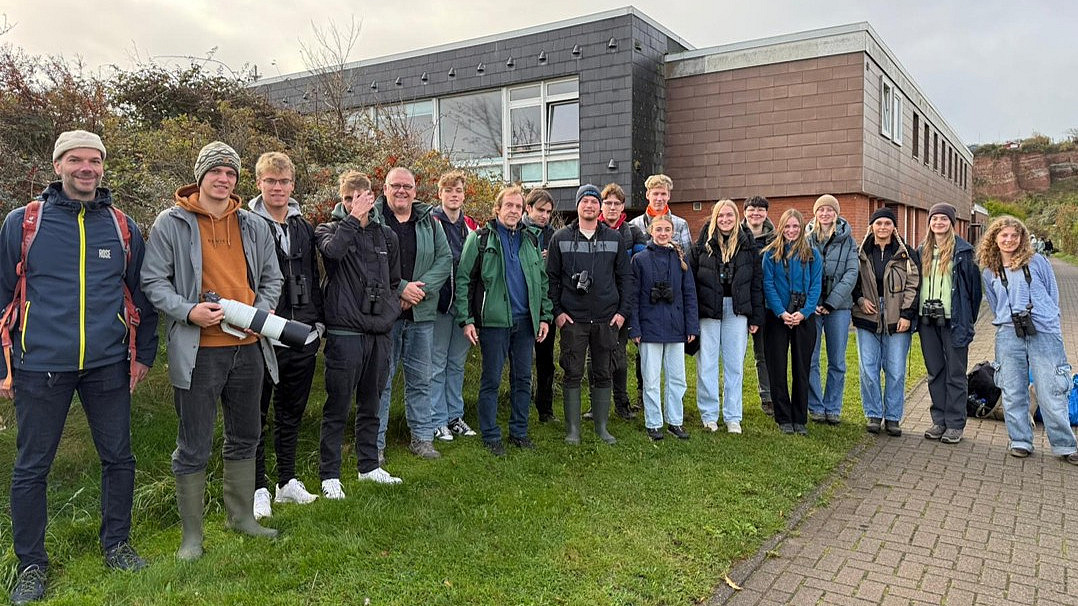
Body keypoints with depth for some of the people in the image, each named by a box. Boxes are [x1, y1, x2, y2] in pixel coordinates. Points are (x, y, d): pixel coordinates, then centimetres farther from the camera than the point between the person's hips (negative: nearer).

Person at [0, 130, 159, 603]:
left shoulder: (123, 227, 6)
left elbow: (142, 294, 11)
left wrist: (144, 353, 7)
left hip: (108, 366, 2)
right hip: (40, 367, -1)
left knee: (118, 458, 9)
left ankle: (116, 543, 27)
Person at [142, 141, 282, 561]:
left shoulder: (255, 227, 11)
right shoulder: (171, 223, -2)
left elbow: (271, 279, 17)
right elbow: (153, 281, -4)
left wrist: (260, 312, -2)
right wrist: (188, 311, -19)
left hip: (248, 347, 5)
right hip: (198, 351, -5)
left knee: (244, 438, 17)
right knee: (194, 447, 3)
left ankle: (242, 516, 34)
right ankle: (192, 535, 18)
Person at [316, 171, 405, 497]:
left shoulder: (386, 236, 14)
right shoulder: (329, 229, 2)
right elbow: (333, 250, -24)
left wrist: (391, 311, 10)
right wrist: (353, 217, -17)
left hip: (379, 332, 5)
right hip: (344, 332, -5)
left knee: (371, 405, 16)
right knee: (337, 408, 0)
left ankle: (369, 465, 29)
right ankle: (329, 475, 11)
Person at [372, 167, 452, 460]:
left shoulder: (429, 222, 9)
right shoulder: (372, 220, -3)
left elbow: (445, 259, 3)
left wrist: (421, 289, -10)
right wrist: (400, 288, -17)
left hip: (421, 314, 4)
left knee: (420, 378, 12)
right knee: (381, 379, 4)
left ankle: (422, 437, 24)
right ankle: (376, 443, 15)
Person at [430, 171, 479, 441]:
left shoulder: (471, 226, 12)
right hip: (439, 303, -5)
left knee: (457, 363, 13)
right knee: (437, 364, 2)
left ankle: (455, 415, 24)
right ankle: (437, 420, 11)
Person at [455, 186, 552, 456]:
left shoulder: (531, 239, 12)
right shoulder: (480, 238, -2)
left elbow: (542, 280, 16)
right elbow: (463, 280, -4)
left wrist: (544, 316, 9)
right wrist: (466, 319, -10)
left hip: (525, 320, 5)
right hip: (494, 320, -4)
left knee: (523, 378, 11)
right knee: (491, 380, 2)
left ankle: (519, 431, 23)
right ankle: (490, 436, 13)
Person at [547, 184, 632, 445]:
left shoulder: (614, 238, 8)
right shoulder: (561, 238, 3)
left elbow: (625, 276, 10)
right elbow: (551, 277, 4)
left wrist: (623, 310, 2)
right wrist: (557, 311, -4)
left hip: (607, 319, 2)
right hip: (573, 318, -2)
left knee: (602, 374, 9)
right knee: (572, 374, 2)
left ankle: (601, 426, 20)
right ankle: (573, 428, 12)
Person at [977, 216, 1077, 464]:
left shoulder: (1037, 262, 3)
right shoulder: (989, 271, 9)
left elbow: (1053, 295, 10)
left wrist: (1047, 321, 11)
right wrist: (1005, 324, 13)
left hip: (1044, 333, -2)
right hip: (1008, 336, 2)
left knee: (1050, 393, -1)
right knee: (1013, 392, 6)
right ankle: (1020, 441, 18)